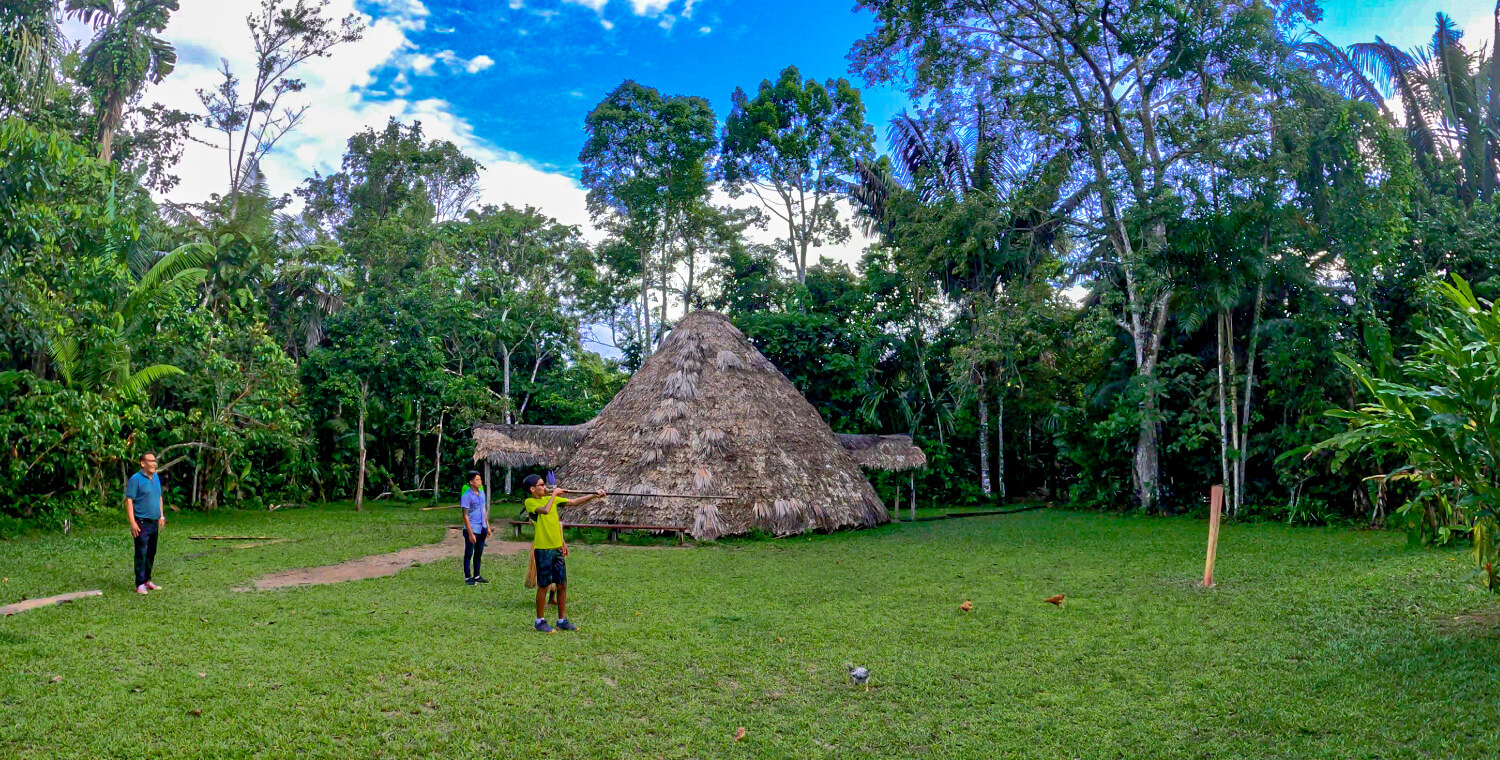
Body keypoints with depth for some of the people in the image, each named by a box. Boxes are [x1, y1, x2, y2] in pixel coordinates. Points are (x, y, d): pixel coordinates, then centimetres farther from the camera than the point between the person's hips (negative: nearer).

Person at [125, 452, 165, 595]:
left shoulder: (156, 478, 13)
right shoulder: (135, 479, -10)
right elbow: (128, 500, -13)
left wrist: (161, 516, 19)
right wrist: (132, 522, -19)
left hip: (154, 522, 7)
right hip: (141, 522, -7)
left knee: (151, 553, 12)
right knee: (141, 553, -6)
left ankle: (147, 580, 22)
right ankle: (140, 584, -1)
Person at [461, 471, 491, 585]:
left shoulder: (482, 493, 8)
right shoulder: (467, 496, -14)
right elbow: (465, 516, -15)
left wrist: (487, 526, 17)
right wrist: (470, 533, -17)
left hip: (482, 529, 7)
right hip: (472, 529, -7)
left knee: (479, 553, 13)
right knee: (469, 554, 3)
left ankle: (477, 576, 23)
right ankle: (467, 577, 12)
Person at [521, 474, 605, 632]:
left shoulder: (552, 498, 11)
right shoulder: (530, 502, -8)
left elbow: (574, 502, 9)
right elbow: (545, 510, -26)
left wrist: (594, 496, 1)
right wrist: (554, 494, -13)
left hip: (557, 548, 6)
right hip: (543, 549, -6)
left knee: (562, 585, 8)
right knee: (543, 585, 2)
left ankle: (562, 620, 17)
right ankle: (540, 621, 14)